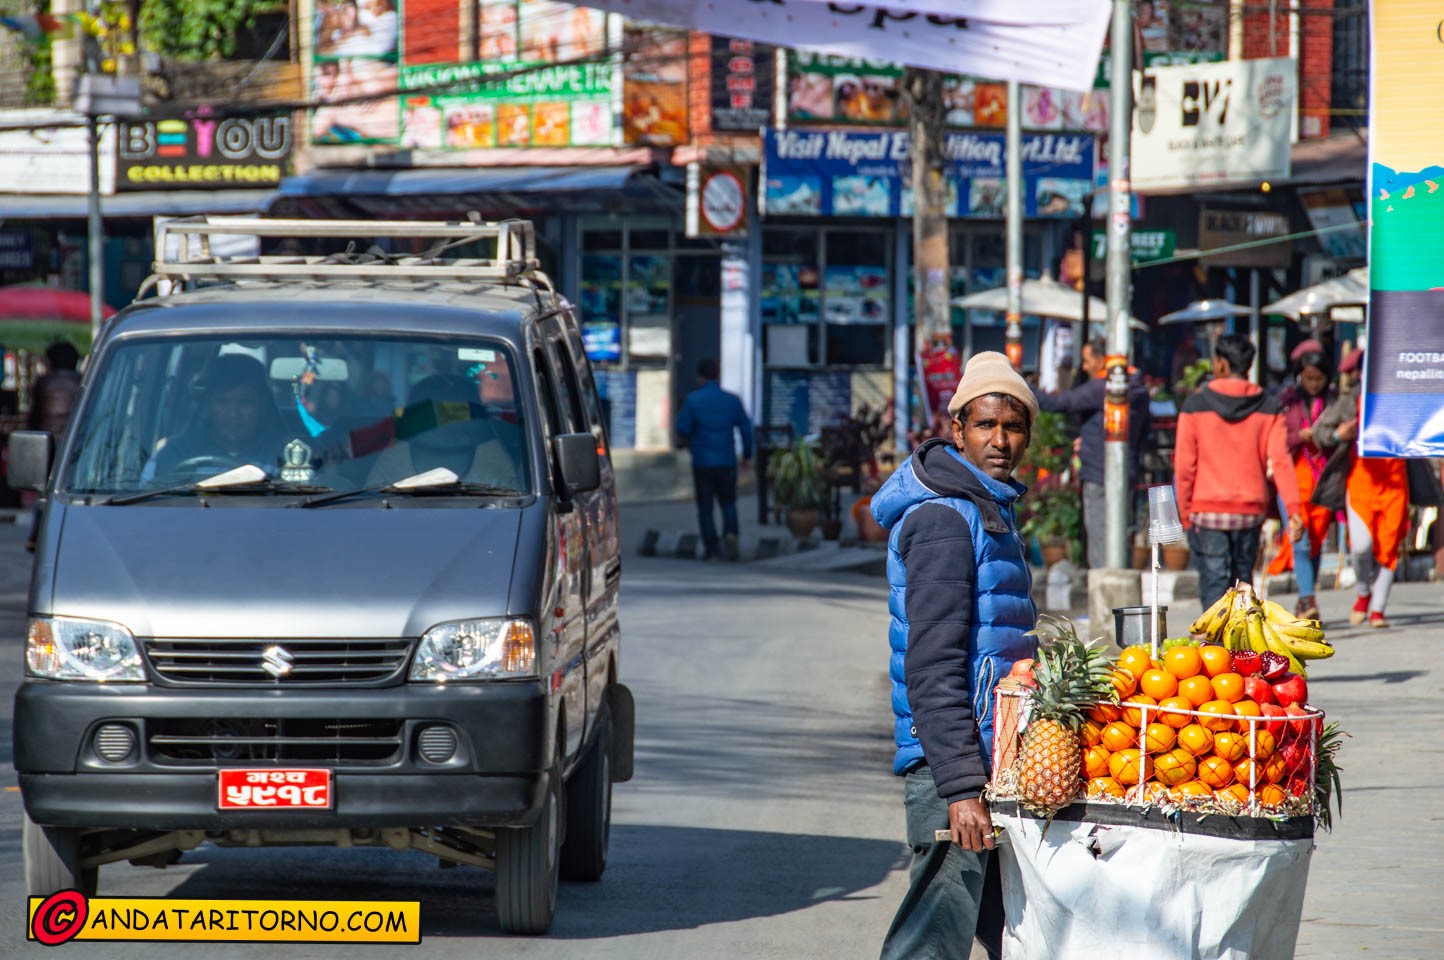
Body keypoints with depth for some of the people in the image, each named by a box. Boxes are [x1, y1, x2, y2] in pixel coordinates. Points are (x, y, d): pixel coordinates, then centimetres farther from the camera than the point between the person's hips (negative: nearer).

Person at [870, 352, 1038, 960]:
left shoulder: (989, 510, 18)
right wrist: (961, 787, -25)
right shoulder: (943, 519, -14)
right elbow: (933, 669, -20)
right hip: (948, 753, -10)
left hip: (990, 751, 10)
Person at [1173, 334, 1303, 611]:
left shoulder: (1195, 405, -4)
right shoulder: (1268, 408, 1)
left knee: (1213, 584, -5)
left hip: (1207, 509, -3)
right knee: (1242, 582, 16)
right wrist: (1293, 508, -10)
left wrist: (1184, 513, 3)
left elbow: (1184, 465, -4)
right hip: (1251, 512, 3)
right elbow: (1281, 461, -7)